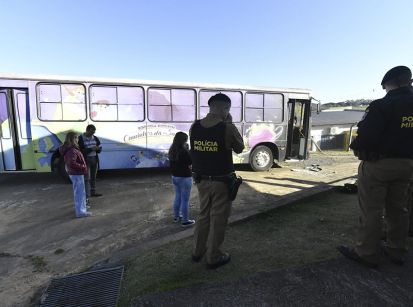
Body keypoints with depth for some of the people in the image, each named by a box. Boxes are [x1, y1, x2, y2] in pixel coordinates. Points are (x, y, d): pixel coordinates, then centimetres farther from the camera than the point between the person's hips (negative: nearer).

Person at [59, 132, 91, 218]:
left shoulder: (68, 149, 8)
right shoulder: (72, 151, -24)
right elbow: (71, 163, -34)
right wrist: (82, 166, -21)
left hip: (74, 173, 10)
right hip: (77, 174, -10)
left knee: (78, 192, 24)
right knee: (80, 192, -2)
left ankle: (82, 206, 40)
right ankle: (80, 211, 6)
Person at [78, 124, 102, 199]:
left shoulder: (95, 138, 7)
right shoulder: (81, 139, -10)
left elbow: (100, 149, 7)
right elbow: (81, 151, -17)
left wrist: (97, 149, -16)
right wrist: (91, 149, -26)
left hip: (94, 159, 6)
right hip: (86, 160, -6)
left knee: (93, 177, 16)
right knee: (87, 178, -6)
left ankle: (93, 192, 30)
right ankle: (87, 196, -1)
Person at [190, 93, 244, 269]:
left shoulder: (194, 126, -3)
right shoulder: (227, 127, -18)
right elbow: (239, 149, -1)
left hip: (201, 180, 5)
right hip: (221, 181, -5)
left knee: (203, 215, 22)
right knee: (218, 219, 11)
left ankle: (197, 252, 35)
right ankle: (213, 258, 26)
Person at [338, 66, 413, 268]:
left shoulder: (382, 106, -17)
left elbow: (366, 136, -23)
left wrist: (356, 146, -4)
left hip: (378, 163, -7)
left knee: (371, 211, 1)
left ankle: (367, 254, 11)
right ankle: (397, 251, 30)